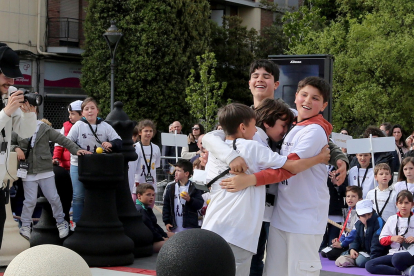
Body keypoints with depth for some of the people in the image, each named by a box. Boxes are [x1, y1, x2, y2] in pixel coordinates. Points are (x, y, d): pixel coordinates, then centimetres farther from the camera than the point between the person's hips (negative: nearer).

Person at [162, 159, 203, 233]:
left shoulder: (194, 188, -2)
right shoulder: (171, 188, 6)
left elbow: (200, 204, -8)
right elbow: (166, 206, 7)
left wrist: (190, 199, -24)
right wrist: (166, 222, 0)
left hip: (190, 227, -2)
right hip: (175, 227, 2)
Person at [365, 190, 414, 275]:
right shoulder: (392, 219, 16)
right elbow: (382, 240, 13)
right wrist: (392, 238, -8)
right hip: (394, 252, 6)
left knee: (397, 258, -43)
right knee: (369, 265, -19)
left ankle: (406, 270, -13)